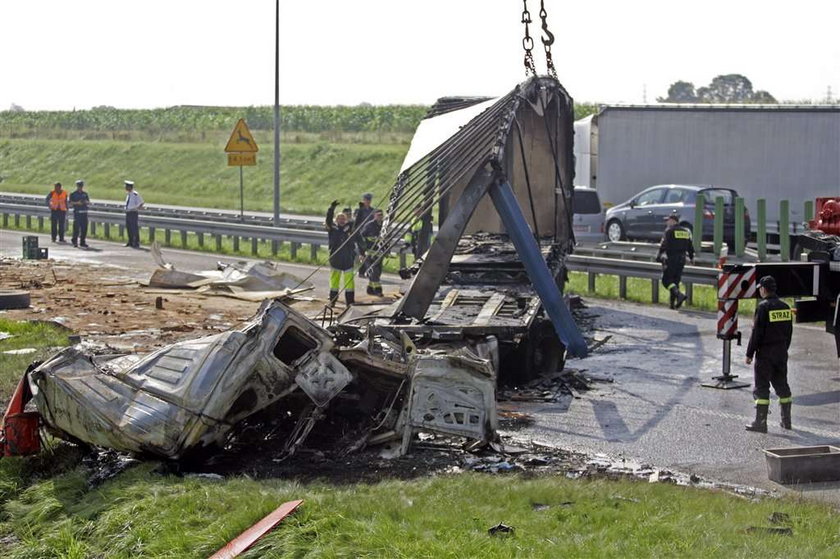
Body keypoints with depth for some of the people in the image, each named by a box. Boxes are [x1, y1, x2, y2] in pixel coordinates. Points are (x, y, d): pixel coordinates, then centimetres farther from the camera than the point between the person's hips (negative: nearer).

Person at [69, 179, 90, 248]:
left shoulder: (85, 194, 16)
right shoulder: (73, 194, 3)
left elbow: (89, 203, 18)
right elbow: (70, 203, -3)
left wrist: (87, 202, -4)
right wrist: (77, 203, -17)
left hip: (84, 212, 4)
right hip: (77, 212, -4)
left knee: (84, 228, 2)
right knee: (76, 227, -7)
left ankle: (82, 242, 9)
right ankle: (74, 241, 4)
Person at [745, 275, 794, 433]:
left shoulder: (763, 307, -13)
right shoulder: (785, 307, 8)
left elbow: (756, 332, -15)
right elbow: (789, 332, 14)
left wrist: (749, 354, -10)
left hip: (765, 352, -7)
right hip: (782, 352, 7)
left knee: (761, 387, -3)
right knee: (781, 385, 14)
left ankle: (760, 422, -5)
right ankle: (786, 421, 19)